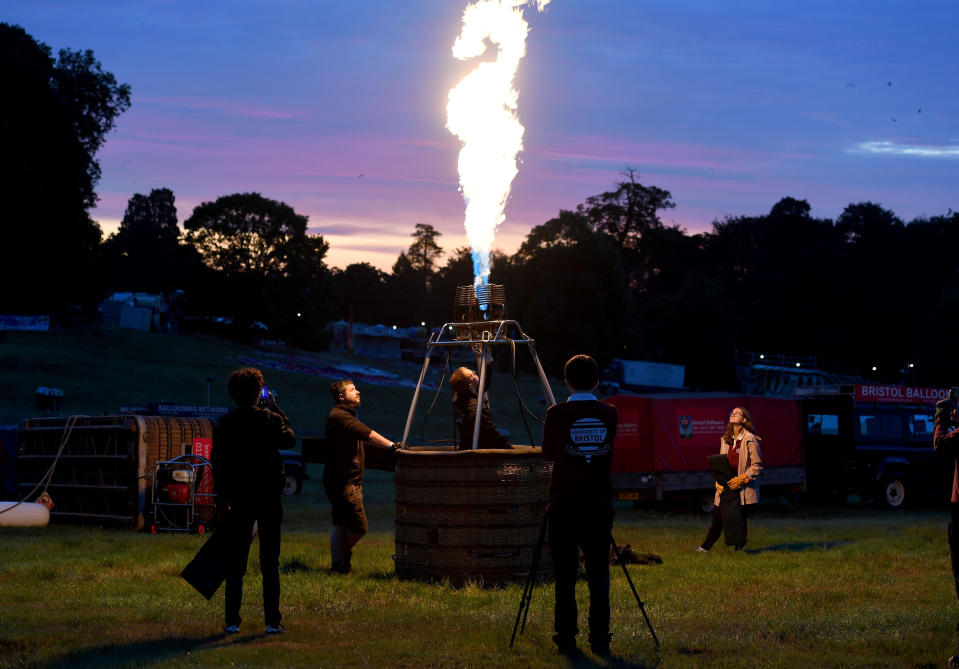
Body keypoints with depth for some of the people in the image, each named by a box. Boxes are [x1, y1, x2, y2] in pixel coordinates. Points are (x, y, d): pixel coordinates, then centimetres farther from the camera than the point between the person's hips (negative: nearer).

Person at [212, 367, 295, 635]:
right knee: (270, 561, 5)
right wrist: (276, 409, 15)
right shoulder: (271, 419, -7)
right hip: (269, 495, -1)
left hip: (239, 498, 1)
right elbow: (289, 439, 13)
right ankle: (272, 621, 3)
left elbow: (217, 464, 0)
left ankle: (232, 621, 5)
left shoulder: (224, 424, -3)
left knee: (235, 562, 7)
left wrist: (222, 500, 8)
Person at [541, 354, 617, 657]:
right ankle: (600, 640, 5)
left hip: (564, 506, -2)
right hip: (599, 506, 2)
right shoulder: (610, 414, 1)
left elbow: (548, 453, 5)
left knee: (565, 575, 4)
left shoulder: (557, 414, -7)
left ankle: (566, 640, 5)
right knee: (599, 575, 6)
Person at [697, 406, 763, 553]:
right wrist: (718, 482, 1)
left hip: (743, 489, -5)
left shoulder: (751, 440, -7)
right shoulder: (725, 439, 12)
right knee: (717, 517, 6)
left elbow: (757, 465, -8)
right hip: (726, 486, 5)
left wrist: (741, 479, -15)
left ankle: (739, 549, 12)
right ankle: (705, 546, 17)